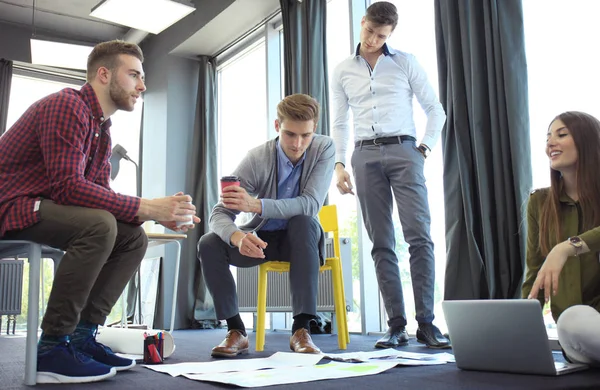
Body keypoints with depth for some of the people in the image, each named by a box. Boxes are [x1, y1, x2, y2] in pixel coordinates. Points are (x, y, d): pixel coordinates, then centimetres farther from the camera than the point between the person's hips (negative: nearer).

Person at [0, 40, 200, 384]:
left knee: (134, 237, -1)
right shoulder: (67, 106, -17)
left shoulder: (102, 128, 11)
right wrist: (146, 207, -28)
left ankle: (82, 335, -2)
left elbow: (100, 192, 6)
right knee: (99, 225, -32)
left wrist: (160, 214, -8)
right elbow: (68, 186, -27)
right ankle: (53, 348, -22)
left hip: (43, 206, 9)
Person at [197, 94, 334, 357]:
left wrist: (257, 204, -42)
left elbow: (311, 204, -28)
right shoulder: (257, 158, -18)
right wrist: (237, 236, -47)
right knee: (208, 244, -23)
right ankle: (236, 330, -12)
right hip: (262, 238, 1)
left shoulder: (324, 148, -16)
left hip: (301, 239, -1)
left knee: (304, 221, -35)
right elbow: (219, 214, -22)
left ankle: (301, 328, -31)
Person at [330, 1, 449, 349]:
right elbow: (340, 124, 16)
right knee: (382, 243, -1)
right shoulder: (343, 71, 15)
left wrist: (426, 148, -2)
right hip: (365, 155, 2)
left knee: (419, 235, -13)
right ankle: (397, 325, 2)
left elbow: (436, 109, 10)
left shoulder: (406, 63, 10)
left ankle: (426, 322, -8)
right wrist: (339, 165, 5)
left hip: (403, 151, -2)